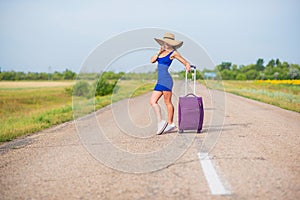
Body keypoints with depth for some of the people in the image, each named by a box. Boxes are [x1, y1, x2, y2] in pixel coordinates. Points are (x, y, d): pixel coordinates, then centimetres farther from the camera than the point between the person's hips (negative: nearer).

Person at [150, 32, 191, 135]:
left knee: (167, 102, -3)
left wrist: (188, 68, -17)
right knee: (152, 101, 1)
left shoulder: (173, 53, -1)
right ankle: (160, 122, 4)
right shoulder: (161, 51, 17)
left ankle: (170, 123, 6)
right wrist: (159, 52, -1)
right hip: (160, 81, 7)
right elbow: (152, 60, 8)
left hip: (166, 80, -7)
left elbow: (186, 63, 3)